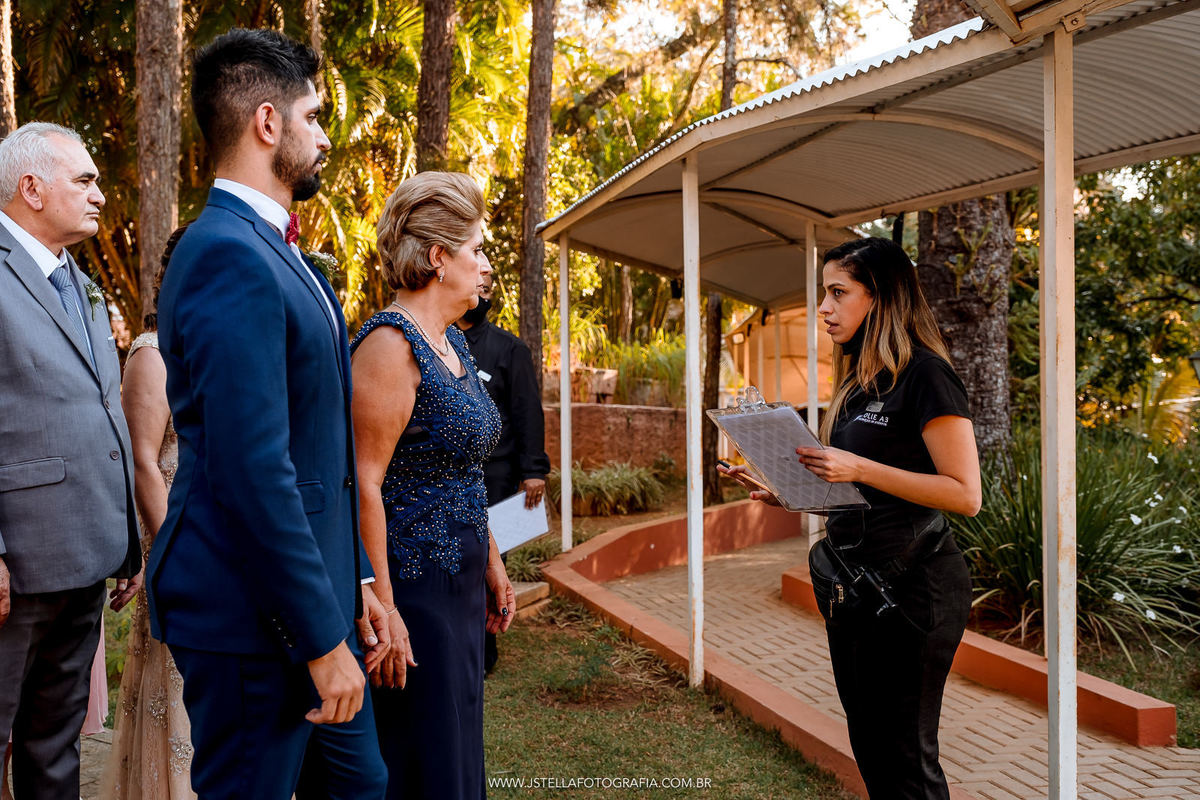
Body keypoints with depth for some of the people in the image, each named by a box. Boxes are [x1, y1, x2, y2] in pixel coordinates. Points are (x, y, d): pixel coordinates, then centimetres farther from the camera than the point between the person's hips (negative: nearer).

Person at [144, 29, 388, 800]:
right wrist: (322, 638, -20)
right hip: (253, 620, -10)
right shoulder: (229, 257, -19)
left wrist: (350, 586, 16)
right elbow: (253, 473, -25)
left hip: (310, 597, 10)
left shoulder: (273, 251, 13)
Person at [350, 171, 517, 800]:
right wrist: (381, 607, -22)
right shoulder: (390, 343, -16)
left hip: (460, 584, 9)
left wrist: (492, 564, 18)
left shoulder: (453, 342, 12)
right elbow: (364, 482, -21)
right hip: (410, 588, -9)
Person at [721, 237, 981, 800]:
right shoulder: (859, 380, 14)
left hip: (911, 584, -9)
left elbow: (964, 494, -19)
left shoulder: (925, 375, -13)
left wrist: (859, 468, -24)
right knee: (868, 747, 18)